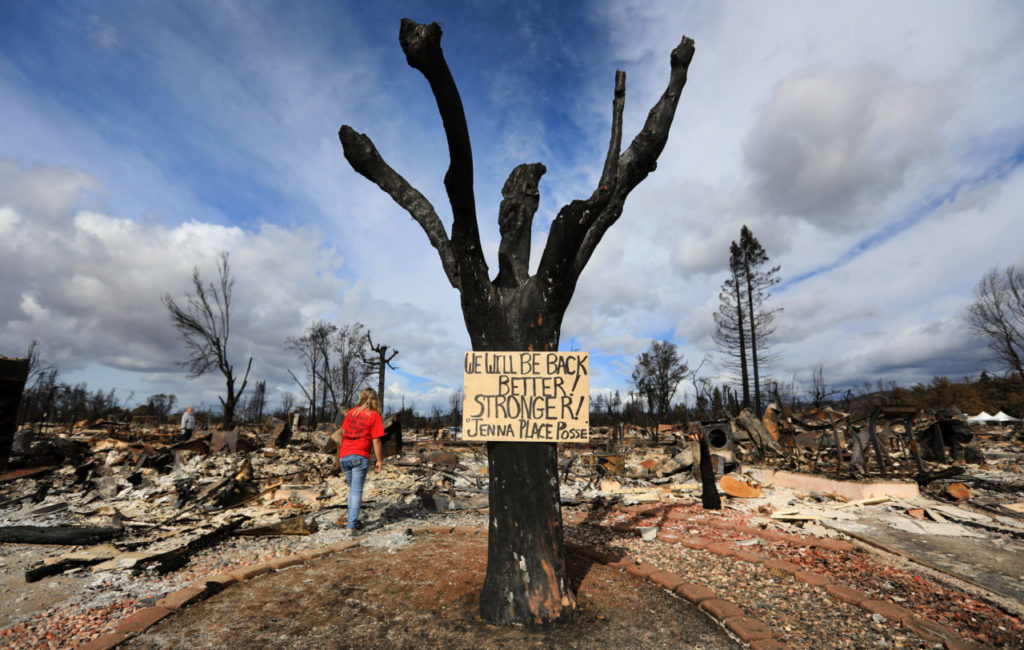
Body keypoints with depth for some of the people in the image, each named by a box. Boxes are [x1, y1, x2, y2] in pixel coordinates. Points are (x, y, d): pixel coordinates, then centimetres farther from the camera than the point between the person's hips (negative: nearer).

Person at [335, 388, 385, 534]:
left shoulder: (351, 412, 11)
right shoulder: (374, 415, -4)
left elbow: (343, 433, 16)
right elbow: (376, 441, -7)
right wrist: (379, 461, 0)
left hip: (344, 456, 5)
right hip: (360, 457, -5)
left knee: (352, 489, 19)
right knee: (357, 491, 0)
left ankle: (352, 518, 24)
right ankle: (351, 526, -3)